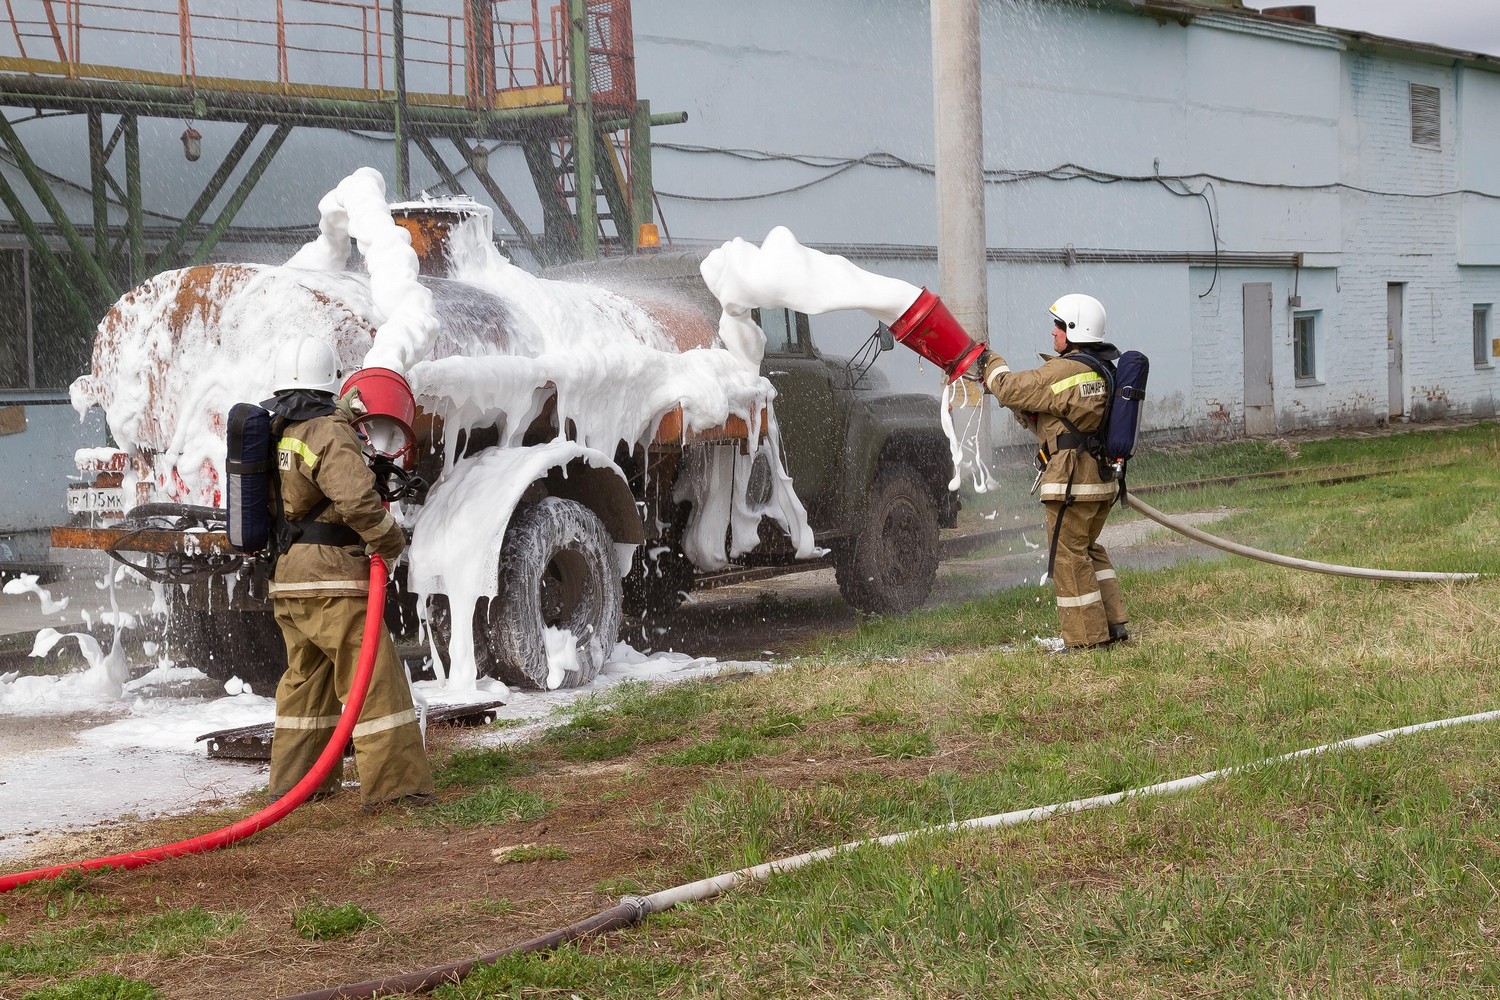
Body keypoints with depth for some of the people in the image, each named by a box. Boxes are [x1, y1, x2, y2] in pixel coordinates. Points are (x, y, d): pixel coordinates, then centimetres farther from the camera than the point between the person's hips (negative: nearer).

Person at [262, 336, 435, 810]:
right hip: (332, 579, -8)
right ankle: (394, 785, -8)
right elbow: (357, 498, -26)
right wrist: (389, 540, -10)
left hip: (286, 579, 8)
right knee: (374, 680, -6)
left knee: (305, 680, 21)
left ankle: (294, 780, 27)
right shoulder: (329, 433, -14)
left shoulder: (269, 434, 11)